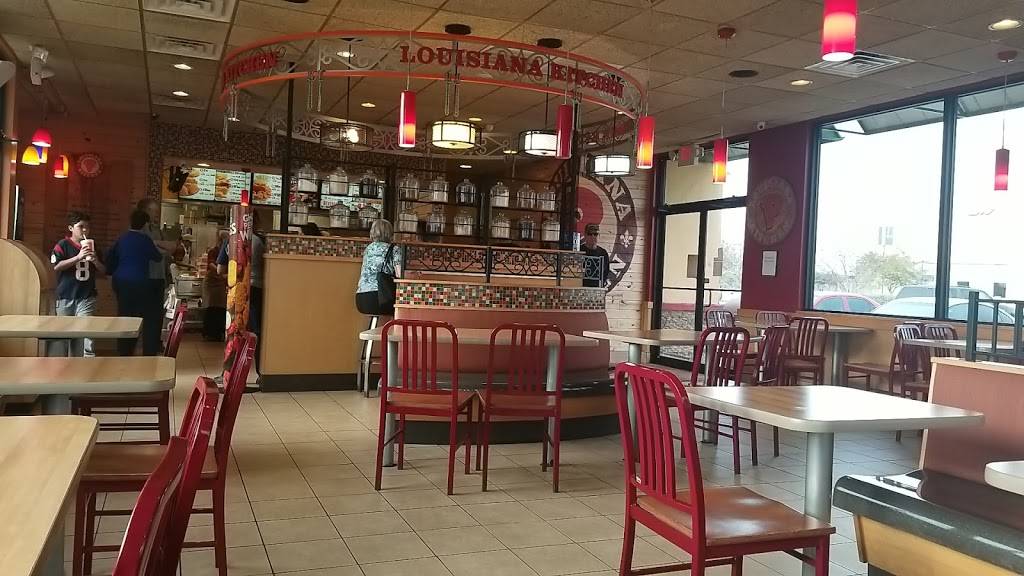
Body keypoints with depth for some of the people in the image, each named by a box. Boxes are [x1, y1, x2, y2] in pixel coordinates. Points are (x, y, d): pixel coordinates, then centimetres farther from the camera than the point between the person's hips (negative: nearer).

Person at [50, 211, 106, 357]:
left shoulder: (92, 246, 12)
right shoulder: (62, 245, 0)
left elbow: (102, 271, 14)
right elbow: (56, 266, -14)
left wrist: (95, 261, -7)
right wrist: (78, 257, -19)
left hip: (87, 297, 1)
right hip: (65, 297, -1)